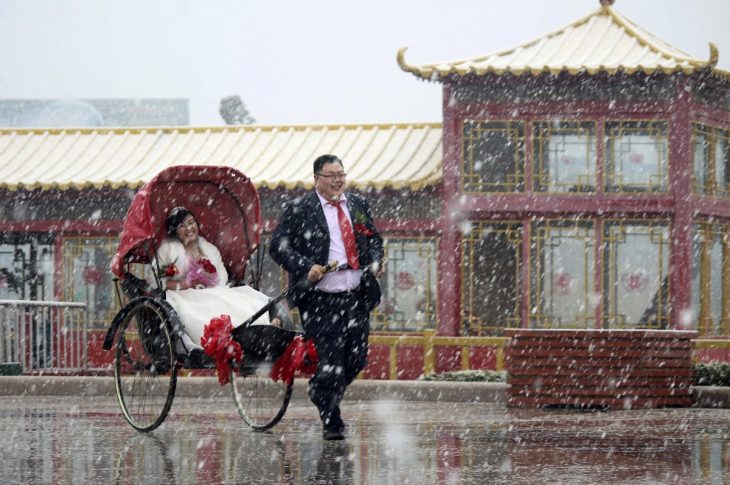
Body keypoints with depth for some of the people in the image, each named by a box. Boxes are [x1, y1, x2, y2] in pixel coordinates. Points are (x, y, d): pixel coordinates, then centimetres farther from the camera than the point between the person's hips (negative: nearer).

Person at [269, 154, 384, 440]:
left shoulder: (358, 205, 13)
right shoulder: (299, 210, -3)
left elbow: (374, 238, 24)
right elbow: (278, 246, -5)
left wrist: (375, 261, 3)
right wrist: (306, 268, -19)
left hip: (357, 298, 5)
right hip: (320, 301, -5)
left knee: (357, 359, 8)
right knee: (329, 362, -5)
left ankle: (321, 395, 35)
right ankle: (331, 424, 7)